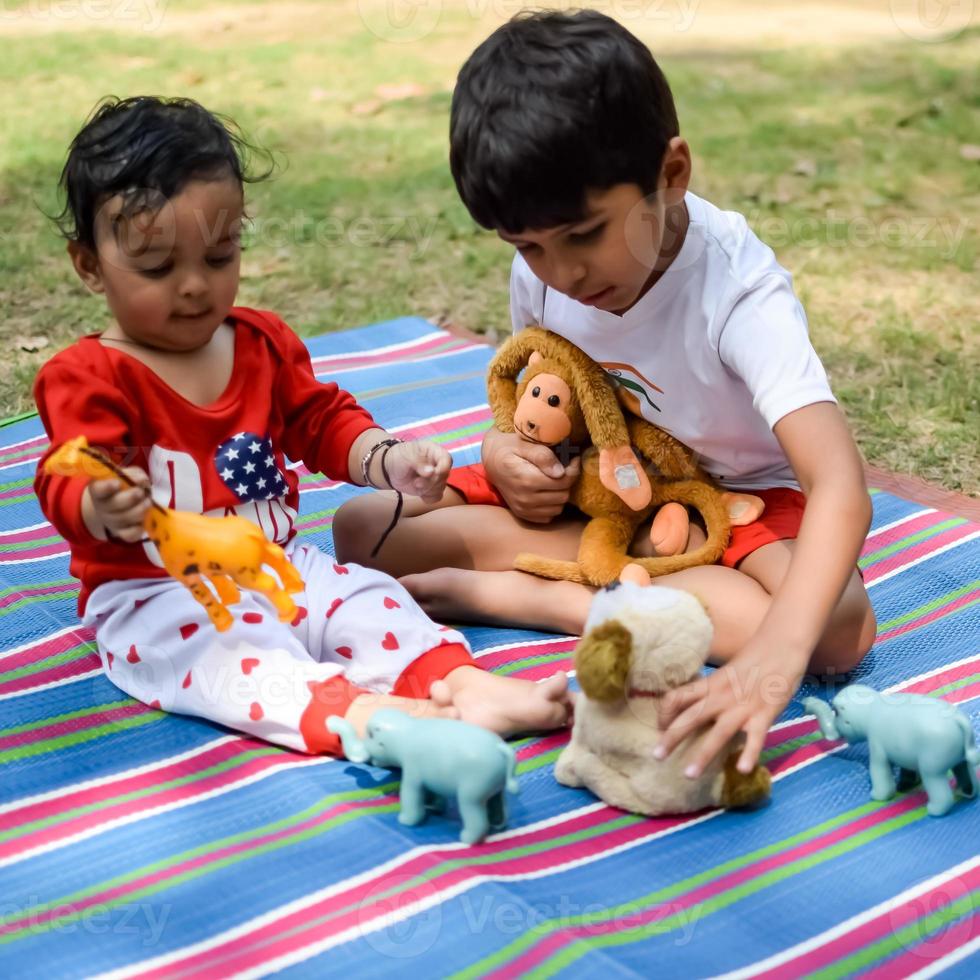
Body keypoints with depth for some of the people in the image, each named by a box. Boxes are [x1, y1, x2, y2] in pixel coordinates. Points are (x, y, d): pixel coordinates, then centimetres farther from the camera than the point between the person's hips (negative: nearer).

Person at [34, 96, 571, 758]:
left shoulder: (264, 343, 10)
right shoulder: (88, 377, -10)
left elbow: (324, 422, 14)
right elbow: (68, 484, -23)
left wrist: (390, 461, -7)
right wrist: (103, 509, -48)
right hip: (152, 597, -6)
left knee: (368, 598, -15)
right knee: (227, 648, -34)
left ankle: (462, 685, -31)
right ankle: (356, 713, -53)